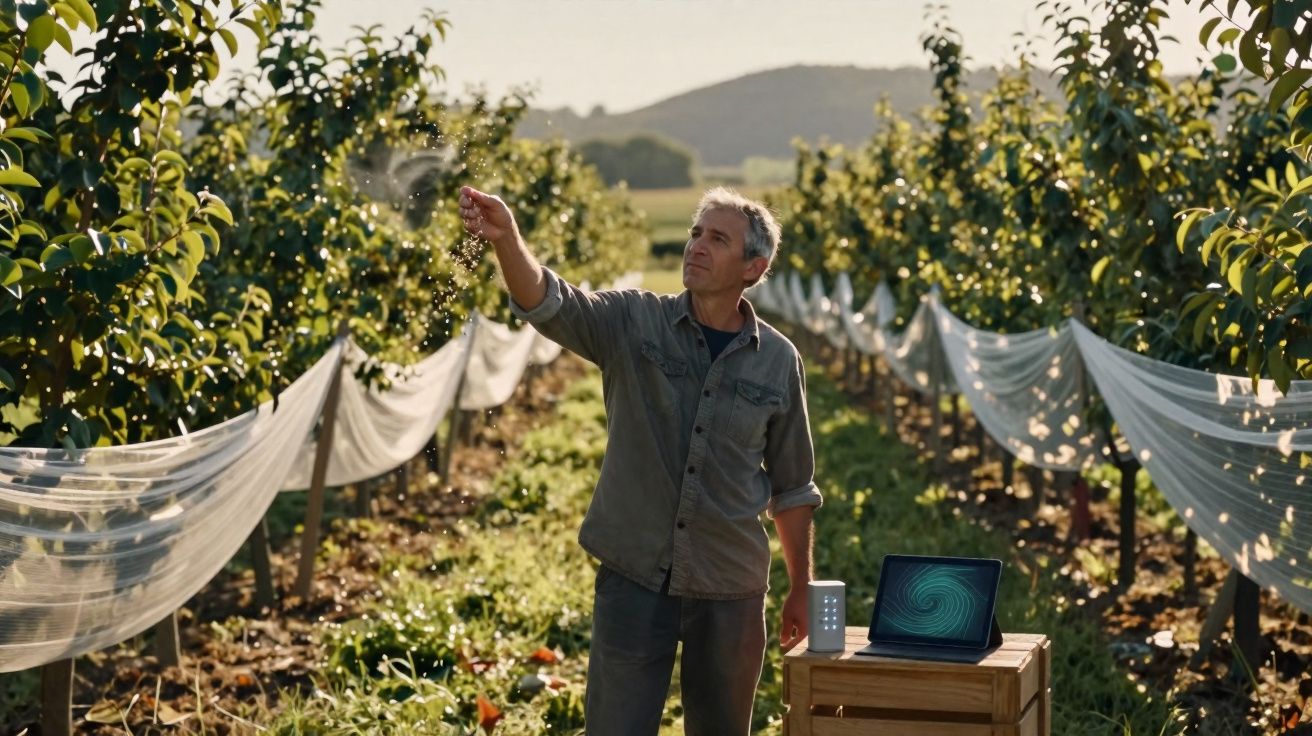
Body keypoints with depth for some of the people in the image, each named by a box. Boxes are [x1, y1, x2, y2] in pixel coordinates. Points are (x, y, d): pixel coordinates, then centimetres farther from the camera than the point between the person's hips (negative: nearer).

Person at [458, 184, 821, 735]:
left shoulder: (778, 360, 1)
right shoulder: (633, 324, -3)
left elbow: (791, 486, 9)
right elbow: (548, 304, -22)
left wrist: (801, 588, 12)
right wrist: (506, 239, -41)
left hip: (730, 590, 2)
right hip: (633, 577, -1)